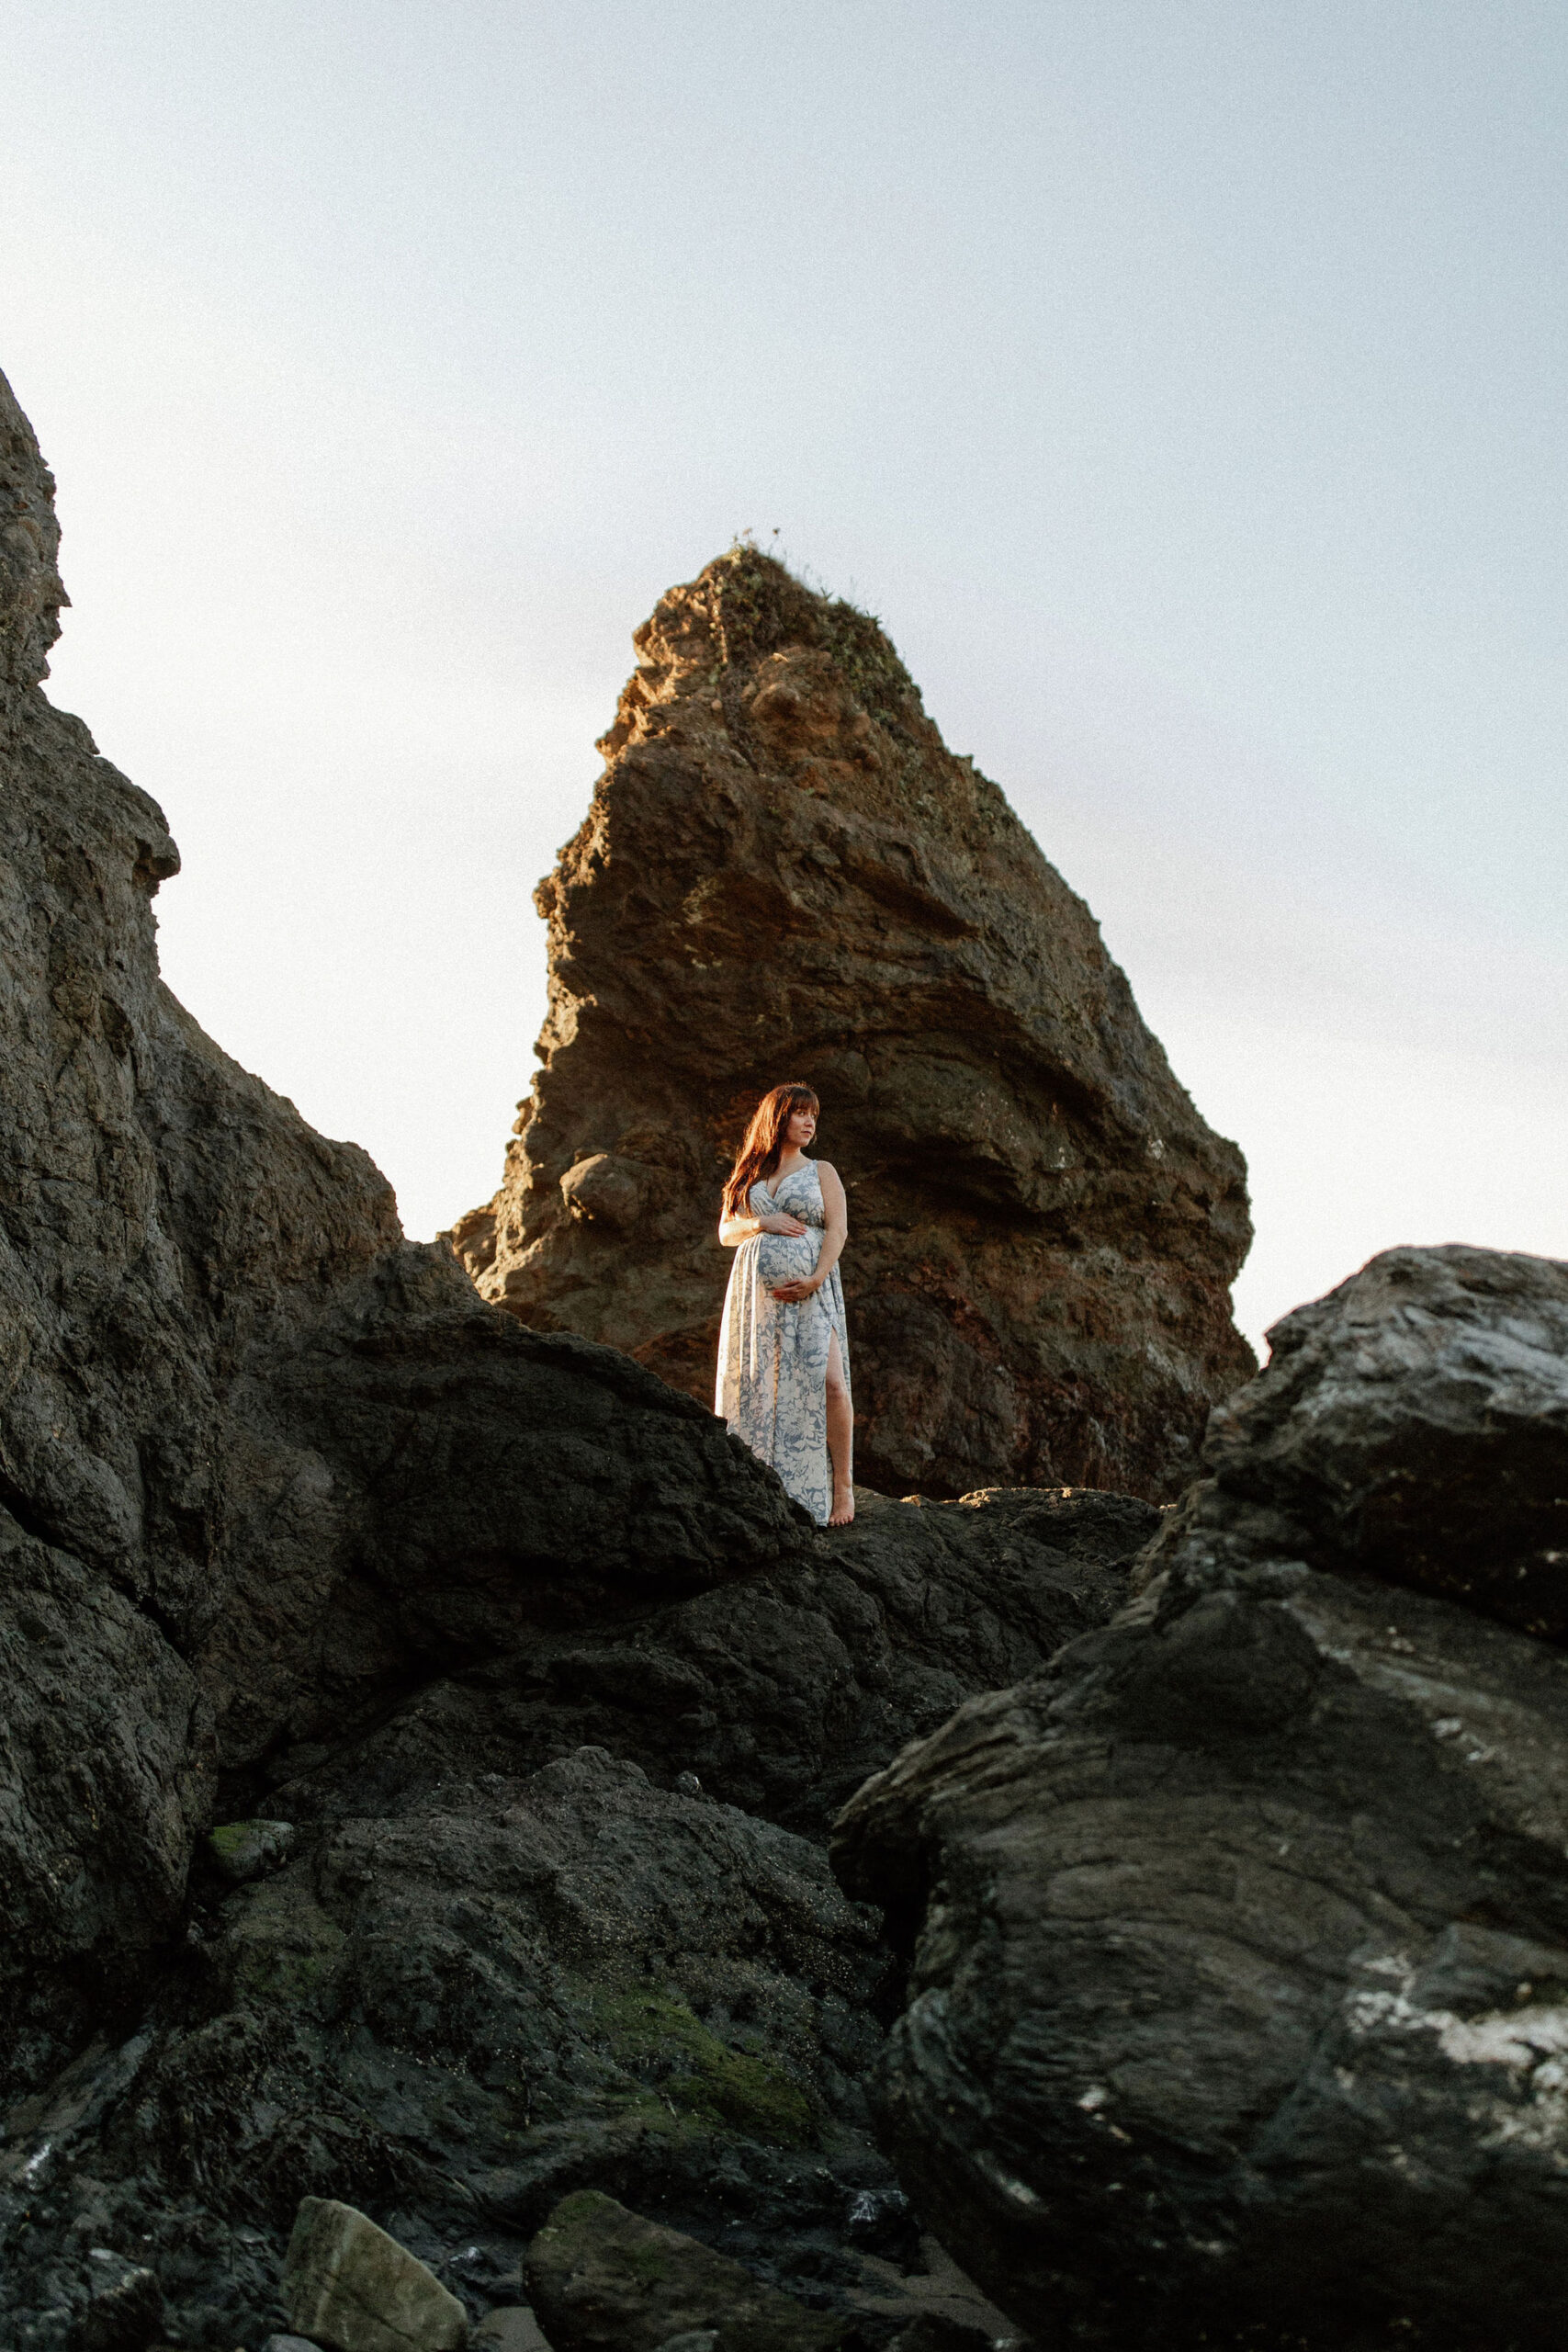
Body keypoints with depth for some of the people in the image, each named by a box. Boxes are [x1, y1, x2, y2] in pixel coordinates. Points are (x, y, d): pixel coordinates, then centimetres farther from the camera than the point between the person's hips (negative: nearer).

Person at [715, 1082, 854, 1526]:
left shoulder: (821, 1172, 13)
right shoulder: (748, 1176, 19)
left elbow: (837, 1230, 2)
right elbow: (726, 1232, 15)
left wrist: (816, 1279, -13)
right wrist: (761, 1224, -6)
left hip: (809, 1290, -2)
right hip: (756, 1291, 2)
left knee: (827, 1380, -18)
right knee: (756, 1385, -3)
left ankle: (841, 1485, -11)